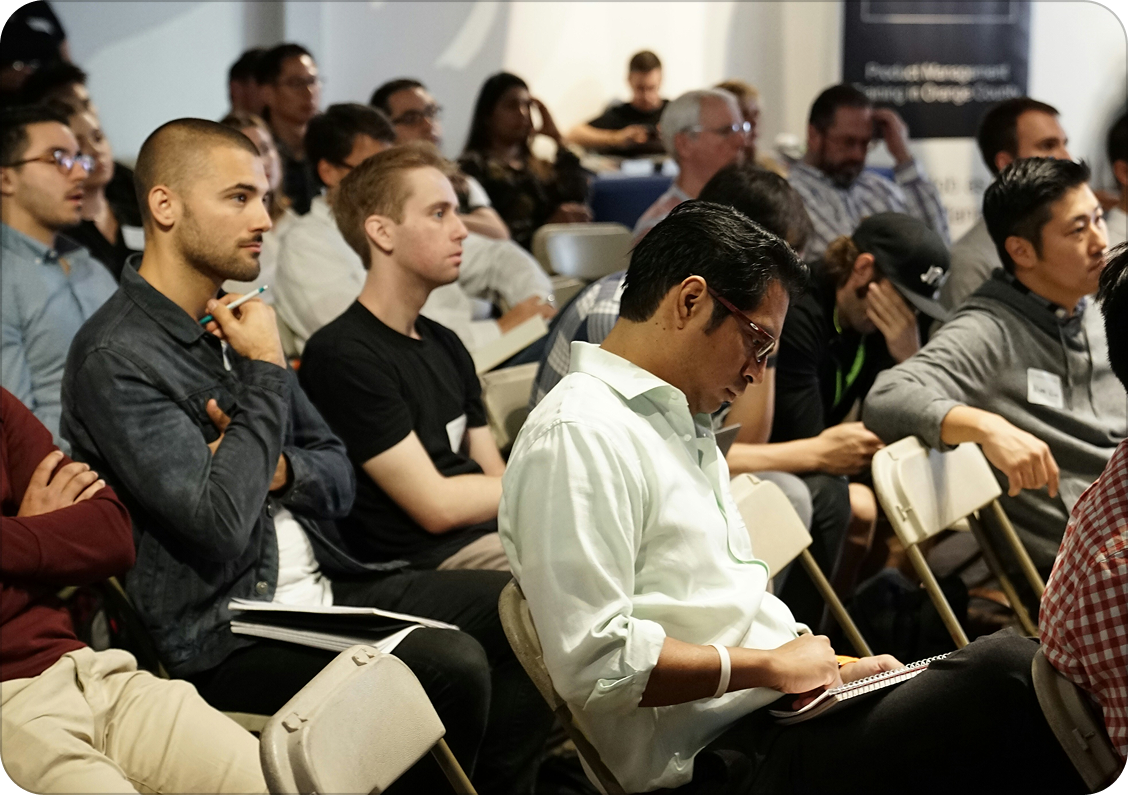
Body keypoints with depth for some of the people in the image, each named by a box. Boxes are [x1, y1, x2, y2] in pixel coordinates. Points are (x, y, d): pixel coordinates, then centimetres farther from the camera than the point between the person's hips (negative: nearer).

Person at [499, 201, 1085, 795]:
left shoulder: (678, 421, 22)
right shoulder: (578, 437, -12)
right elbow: (595, 664, -20)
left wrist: (824, 669, 9)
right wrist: (771, 666, -11)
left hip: (777, 707, 10)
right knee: (1004, 672, -21)